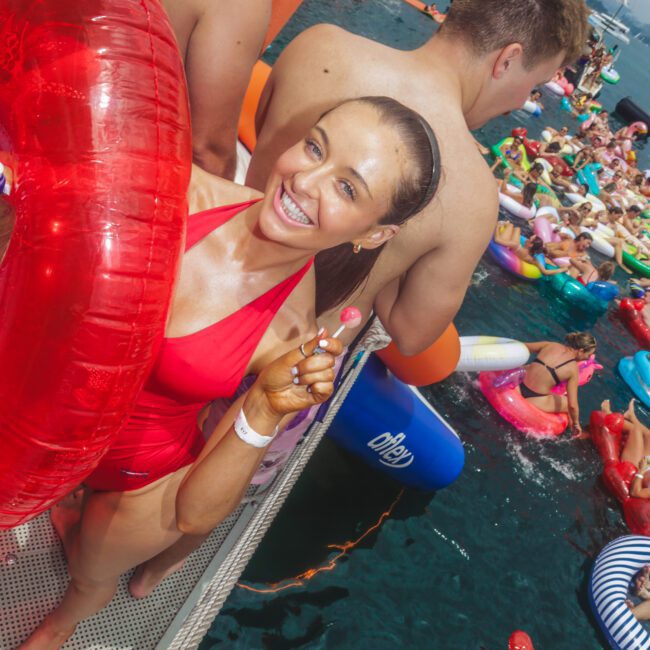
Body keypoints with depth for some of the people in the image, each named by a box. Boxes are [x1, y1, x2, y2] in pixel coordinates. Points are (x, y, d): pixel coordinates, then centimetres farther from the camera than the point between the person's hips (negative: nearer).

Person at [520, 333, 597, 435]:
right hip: (535, 402, -4)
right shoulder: (573, 368, -9)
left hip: (517, 388, 4)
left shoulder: (550, 345, 2)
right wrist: (576, 423, 8)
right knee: (568, 403, 20)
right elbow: (572, 405, -10)